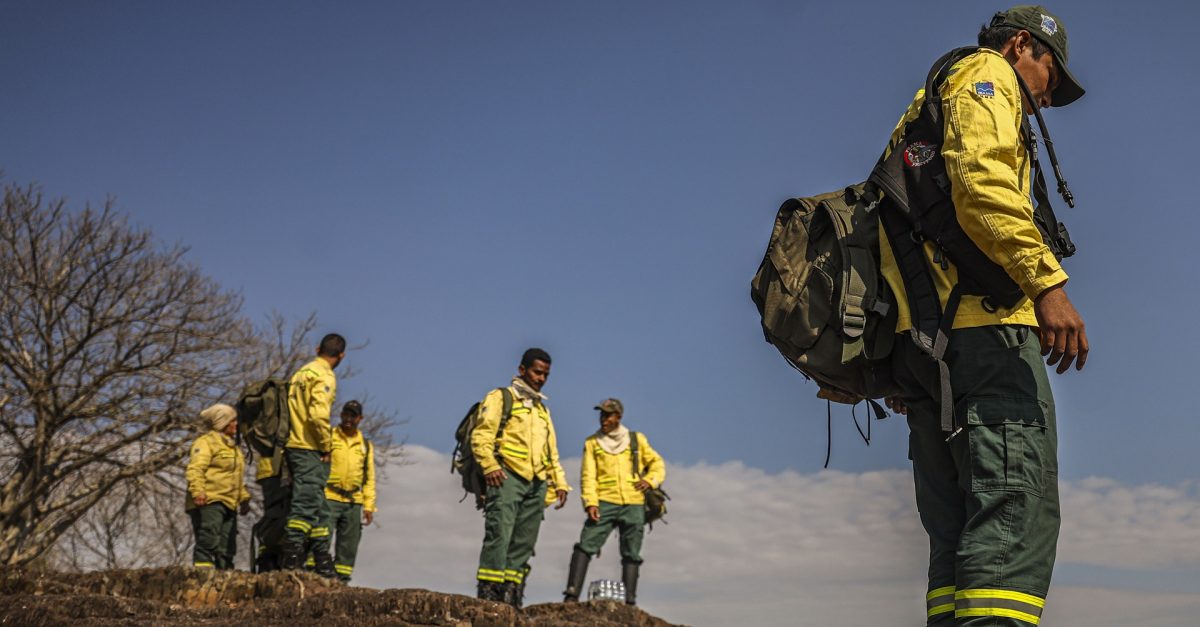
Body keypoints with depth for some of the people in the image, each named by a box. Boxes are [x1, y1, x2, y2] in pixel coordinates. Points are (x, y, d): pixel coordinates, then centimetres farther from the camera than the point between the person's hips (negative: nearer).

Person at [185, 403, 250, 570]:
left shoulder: (232, 446, 27)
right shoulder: (206, 442, -2)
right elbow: (194, 469, -16)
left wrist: (244, 497, 24)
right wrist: (197, 491, -31)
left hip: (229, 504, 9)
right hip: (209, 501, -9)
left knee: (227, 546, 6)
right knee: (209, 540, -18)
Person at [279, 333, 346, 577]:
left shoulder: (301, 373, 19)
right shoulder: (324, 377, -11)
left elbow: (292, 410, 19)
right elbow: (318, 415, -24)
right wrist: (327, 446, -12)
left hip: (294, 446, 9)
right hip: (310, 450, -9)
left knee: (318, 507, 13)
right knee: (305, 503, -11)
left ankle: (323, 561, 17)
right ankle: (292, 555, -17)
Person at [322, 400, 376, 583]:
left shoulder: (366, 445, 17)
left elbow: (369, 478, 16)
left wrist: (369, 506, 7)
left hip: (354, 502, 4)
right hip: (329, 498, -4)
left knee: (349, 546, 5)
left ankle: (342, 580, 11)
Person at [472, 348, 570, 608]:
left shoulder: (542, 408, 28)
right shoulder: (500, 398, 7)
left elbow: (551, 450, 30)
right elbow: (481, 435, -5)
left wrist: (560, 482, 18)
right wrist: (490, 466, -19)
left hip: (537, 483, 7)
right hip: (508, 477, -7)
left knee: (524, 542, 2)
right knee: (499, 533, -16)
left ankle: (511, 591, 4)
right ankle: (489, 591, -16)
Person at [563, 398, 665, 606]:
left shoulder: (637, 439, 14)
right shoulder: (592, 443, 11)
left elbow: (657, 463, 18)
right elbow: (588, 476, 3)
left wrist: (650, 480, -3)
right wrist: (590, 502, -10)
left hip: (634, 504, 1)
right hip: (604, 503, -1)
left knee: (631, 553, 0)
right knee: (586, 545, -15)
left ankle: (630, 601, 1)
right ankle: (572, 594, -18)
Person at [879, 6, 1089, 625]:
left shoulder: (924, 110, 34)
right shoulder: (985, 76, 8)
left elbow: (899, 223, 29)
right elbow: (980, 177, -15)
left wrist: (904, 365, 25)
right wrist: (1046, 281, -22)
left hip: (916, 330, 9)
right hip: (979, 321, -9)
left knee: (958, 533, 5)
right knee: (1017, 510, -17)